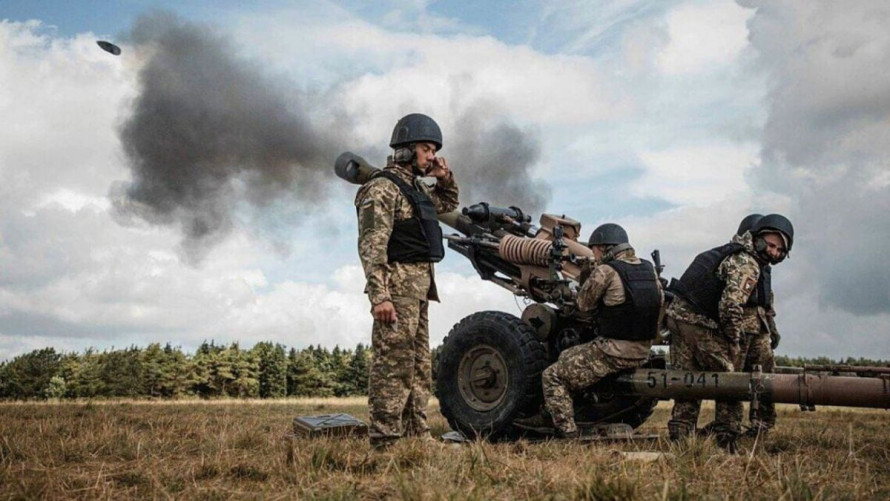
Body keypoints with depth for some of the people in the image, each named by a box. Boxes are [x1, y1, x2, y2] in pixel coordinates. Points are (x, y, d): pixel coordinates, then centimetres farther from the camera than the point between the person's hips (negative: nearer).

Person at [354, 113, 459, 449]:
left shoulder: (415, 186, 17)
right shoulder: (382, 188, -11)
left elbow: (449, 204, 36)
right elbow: (371, 247, -19)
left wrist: (445, 178, 16)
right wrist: (379, 295, -27)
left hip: (419, 287, 10)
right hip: (398, 285, -10)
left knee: (419, 366, 14)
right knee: (393, 365, -8)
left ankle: (417, 434, 23)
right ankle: (385, 441, -4)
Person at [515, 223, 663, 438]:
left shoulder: (605, 271, -15)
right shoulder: (649, 269, 7)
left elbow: (584, 304, -3)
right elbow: (660, 302, 15)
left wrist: (586, 277, 10)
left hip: (612, 352, -8)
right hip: (642, 353, 8)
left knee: (552, 376, 4)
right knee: (567, 357, 24)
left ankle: (567, 431, -1)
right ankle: (550, 417, 25)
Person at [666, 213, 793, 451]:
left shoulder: (732, 251, 18)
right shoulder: (747, 265, -12)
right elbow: (731, 304, -24)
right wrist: (734, 340, -12)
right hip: (700, 324, -9)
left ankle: (679, 437, 13)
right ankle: (727, 438, 8)